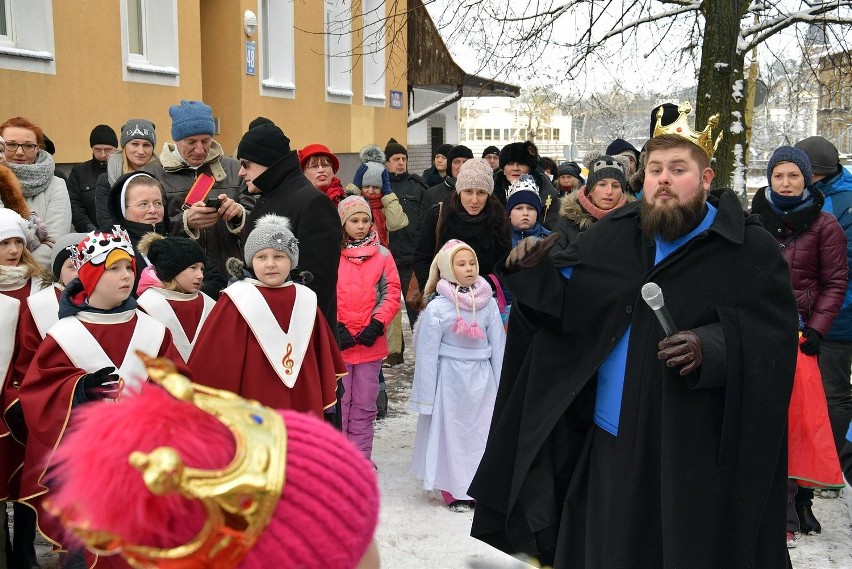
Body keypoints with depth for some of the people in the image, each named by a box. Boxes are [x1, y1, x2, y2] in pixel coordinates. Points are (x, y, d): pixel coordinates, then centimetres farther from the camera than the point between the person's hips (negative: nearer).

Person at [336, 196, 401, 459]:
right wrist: (336, 328, -13)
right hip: (337, 340, -2)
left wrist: (376, 325, -10)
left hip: (370, 341, 2)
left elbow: (392, 294, 2)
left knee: (365, 403, 11)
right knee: (338, 401, 4)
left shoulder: (382, 255, 7)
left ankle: (360, 455, 22)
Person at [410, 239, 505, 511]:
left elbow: (498, 346, 3)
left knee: (482, 432, 10)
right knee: (451, 433, 7)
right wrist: (426, 396, -5)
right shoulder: (437, 308, -11)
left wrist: (500, 386, 4)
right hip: (450, 378, -3)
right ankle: (454, 490, 22)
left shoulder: (488, 303, -2)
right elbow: (426, 355, -7)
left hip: (482, 377, 3)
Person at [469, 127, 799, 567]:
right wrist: (533, 270, -11)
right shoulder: (614, 234, 5)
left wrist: (711, 349, -28)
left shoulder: (750, 250, -7)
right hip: (609, 436, 4)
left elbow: (775, 341, -11)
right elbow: (565, 300, 7)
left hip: (694, 449, -4)